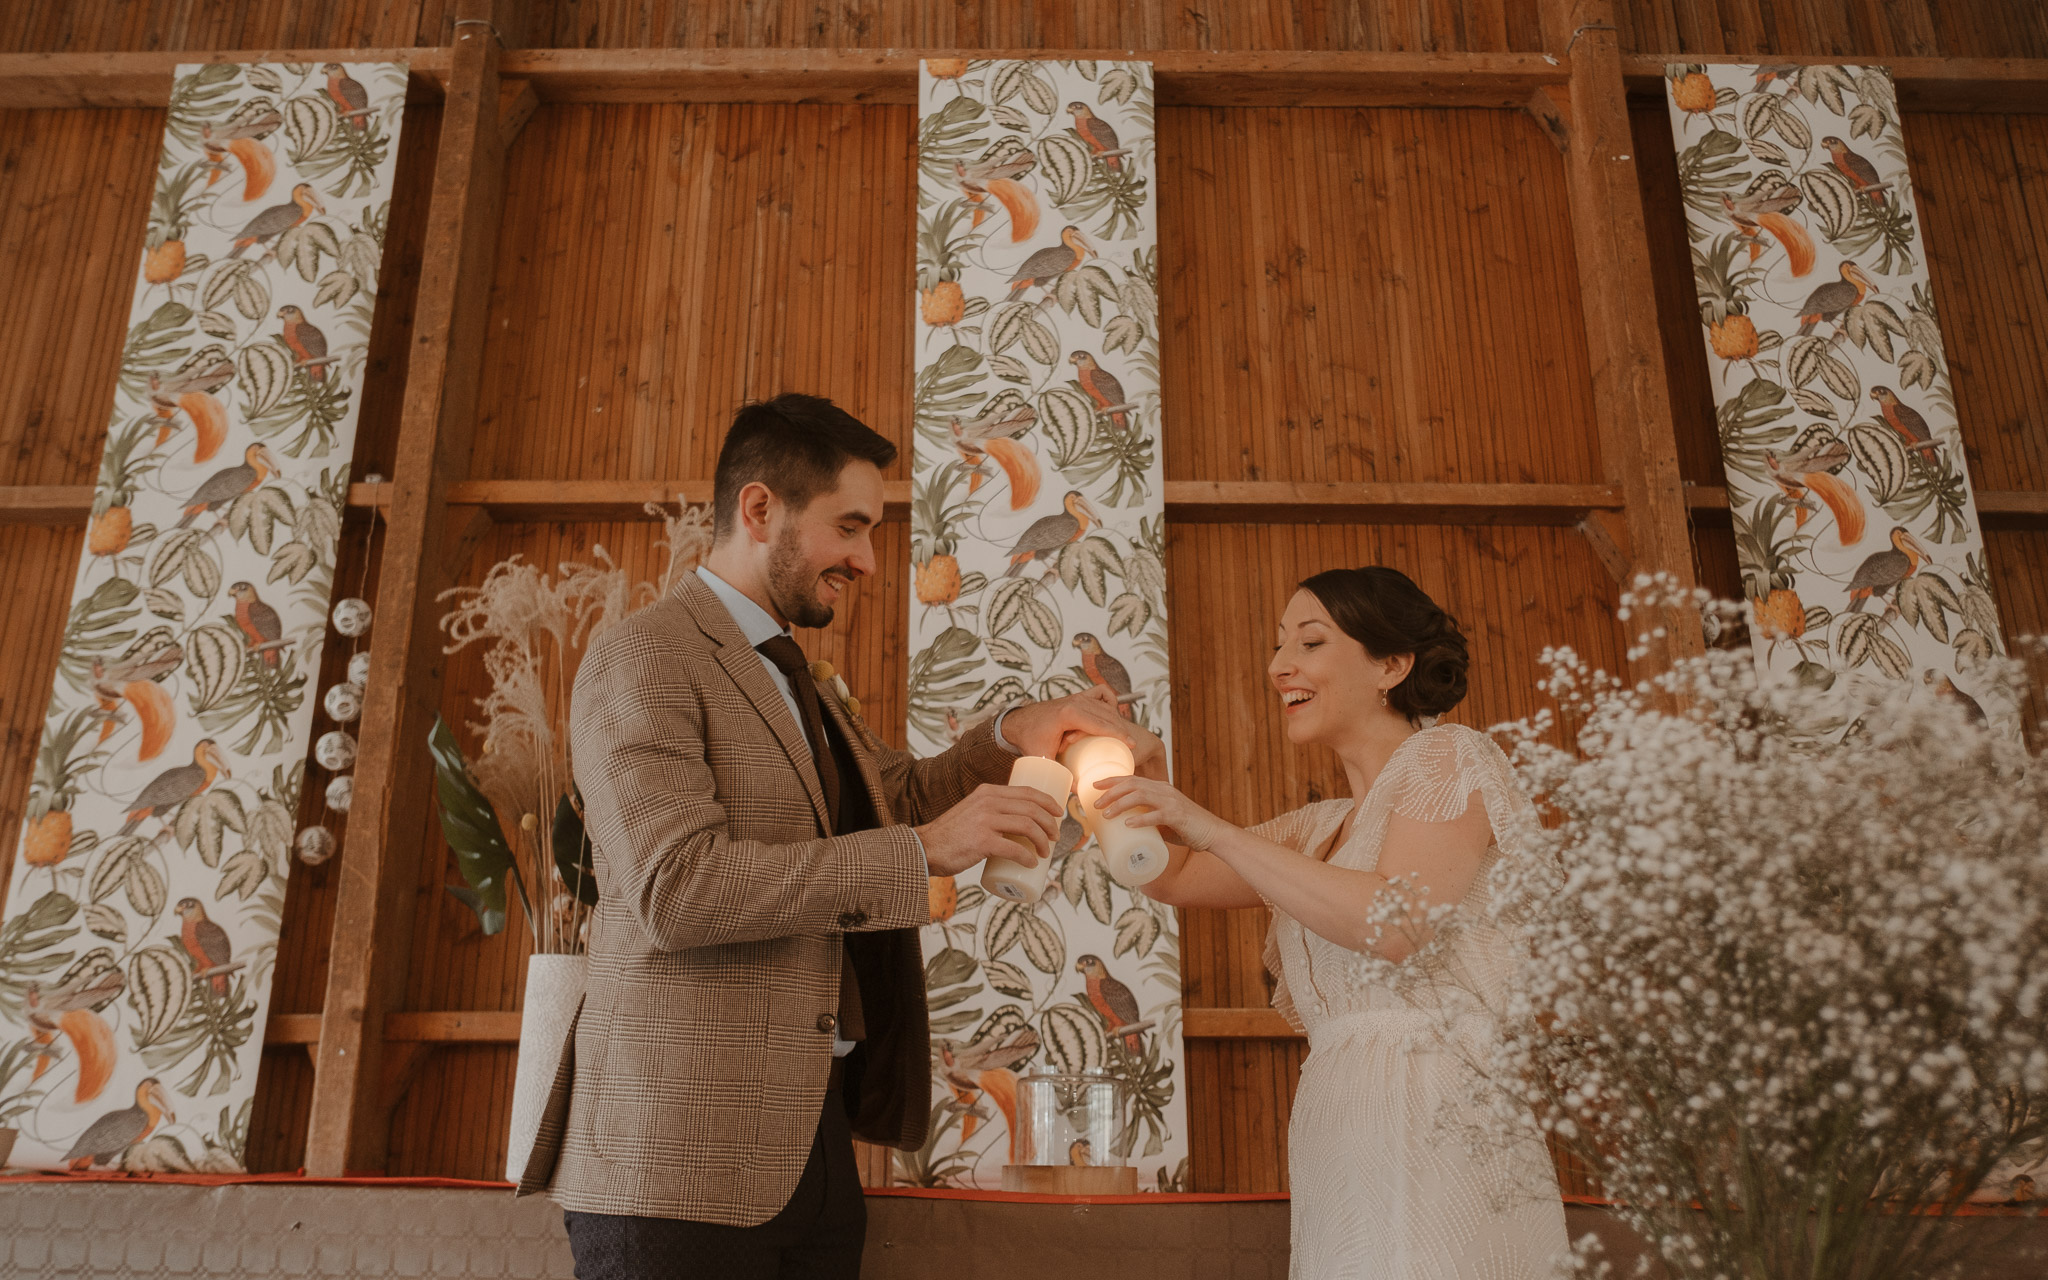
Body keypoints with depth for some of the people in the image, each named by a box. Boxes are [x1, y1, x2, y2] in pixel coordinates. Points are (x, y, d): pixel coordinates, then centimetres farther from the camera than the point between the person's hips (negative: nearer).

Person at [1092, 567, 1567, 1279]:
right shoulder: (1321, 830, 21)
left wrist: (1213, 830, -16)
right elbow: (1176, 879, 19)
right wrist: (1112, 783, 4)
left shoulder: (1447, 757, -2)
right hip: (1339, 1140, 7)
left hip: (1435, 1121, -7)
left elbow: (1396, 923, -17)